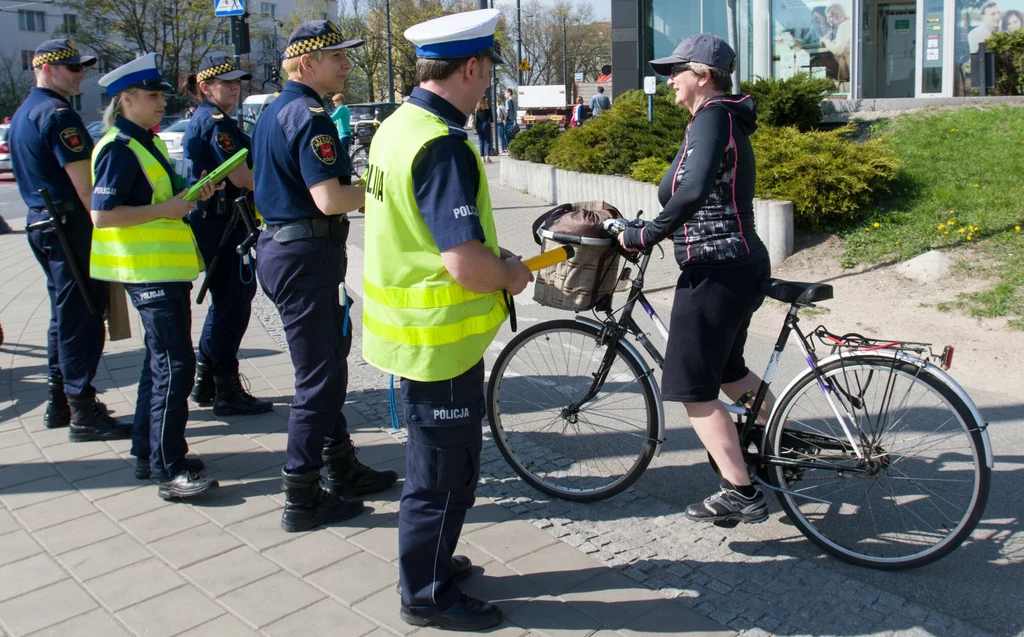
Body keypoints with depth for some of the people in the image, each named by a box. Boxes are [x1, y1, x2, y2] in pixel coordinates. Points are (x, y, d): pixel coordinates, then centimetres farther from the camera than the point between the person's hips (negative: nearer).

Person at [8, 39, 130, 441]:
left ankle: (59, 403, 24)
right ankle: (83, 413, -3)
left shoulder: (22, 114, 18)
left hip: (41, 221, 10)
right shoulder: (57, 113, -14)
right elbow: (84, 184, -19)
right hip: (70, 223, -10)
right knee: (81, 317, -7)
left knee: (65, 313, 17)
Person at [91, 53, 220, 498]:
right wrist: (166, 209, -21)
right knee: (173, 365, -9)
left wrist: (190, 195, 8)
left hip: (166, 268, 11)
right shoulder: (119, 149, -15)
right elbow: (102, 214, -23)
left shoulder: (148, 144, 15)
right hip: (149, 271, -11)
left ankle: (148, 451, 28)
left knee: (161, 361, 16)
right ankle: (168, 469, -3)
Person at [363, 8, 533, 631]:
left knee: (434, 459, 25)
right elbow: (466, 266, -31)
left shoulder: (398, 125, 7)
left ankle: (428, 558, 42)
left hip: (409, 326, 10)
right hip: (441, 337, -10)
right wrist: (509, 274, -10)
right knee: (446, 473, 7)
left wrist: (491, 253, 11)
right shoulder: (444, 146, -24)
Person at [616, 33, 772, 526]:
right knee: (728, 370, 26)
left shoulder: (712, 118, -14)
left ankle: (741, 494, 5)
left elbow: (693, 192, -31)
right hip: (741, 265, 10)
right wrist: (652, 229, 17)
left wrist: (644, 235, -21)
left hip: (715, 271, -10)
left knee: (693, 388, -1)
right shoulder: (726, 120, 16)